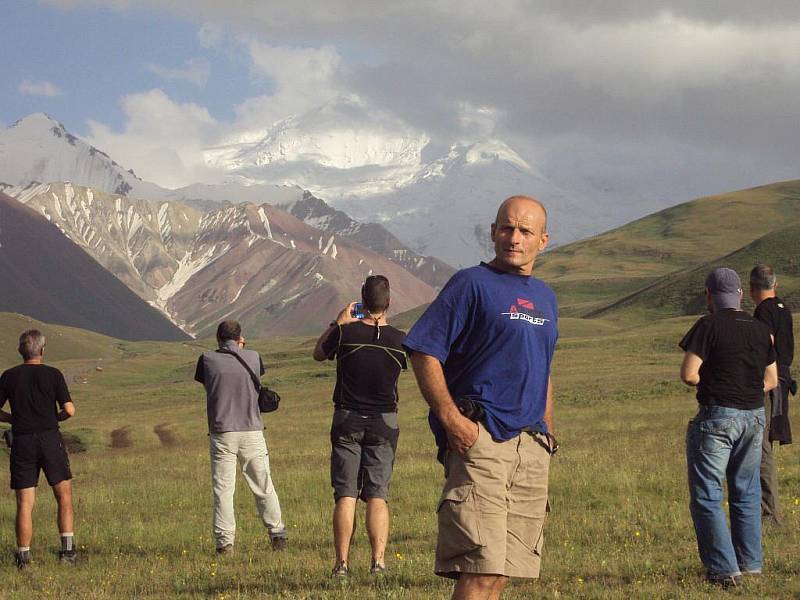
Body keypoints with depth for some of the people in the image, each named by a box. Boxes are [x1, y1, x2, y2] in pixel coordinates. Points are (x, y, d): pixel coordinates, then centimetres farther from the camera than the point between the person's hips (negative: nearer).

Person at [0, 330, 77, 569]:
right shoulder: (53, 374, -2)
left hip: (22, 442, 1)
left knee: (25, 503, 3)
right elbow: (69, 410, -6)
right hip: (50, 439, -1)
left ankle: (24, 556, -1)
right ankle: (67, 549, 2)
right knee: (64, 496, 10)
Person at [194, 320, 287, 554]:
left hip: (221, 434, -1)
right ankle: (277, 534, 14)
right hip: (252, 431, 1)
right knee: (264, 487, 11)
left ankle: (224, 542, -4)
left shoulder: (207, 359, 0)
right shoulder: (253, 357, 4)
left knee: (223, 490, 1)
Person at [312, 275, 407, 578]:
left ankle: (342, 562, -3)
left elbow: (318, 353, 9)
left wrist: (338, 322, 16)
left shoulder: (346, 333, -10)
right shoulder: (399, 340, -7)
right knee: (378, 496, 2)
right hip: (384, 422, 1)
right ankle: (378, 561, -8)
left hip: (347, 419, -1)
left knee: (345, 495, 1)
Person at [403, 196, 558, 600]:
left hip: (531, 448, 7)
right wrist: (451, 418, -18)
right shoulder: (472, 284, -4)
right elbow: (423, 351, -10)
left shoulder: (545, 298, 19)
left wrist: (547, 432, 21)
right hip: (479, 438, -7)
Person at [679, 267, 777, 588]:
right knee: (746, 494, 18)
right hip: (755, 417, 6)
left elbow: (688, 374, -15)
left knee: (706, 497, 0)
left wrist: (710, 383, 3)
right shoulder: (761, 330, 8)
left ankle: (724, 570, -5)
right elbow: (772, 379, 15)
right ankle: (751, 564, 22)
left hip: (717, 418, -6)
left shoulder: (709, 326, -11)